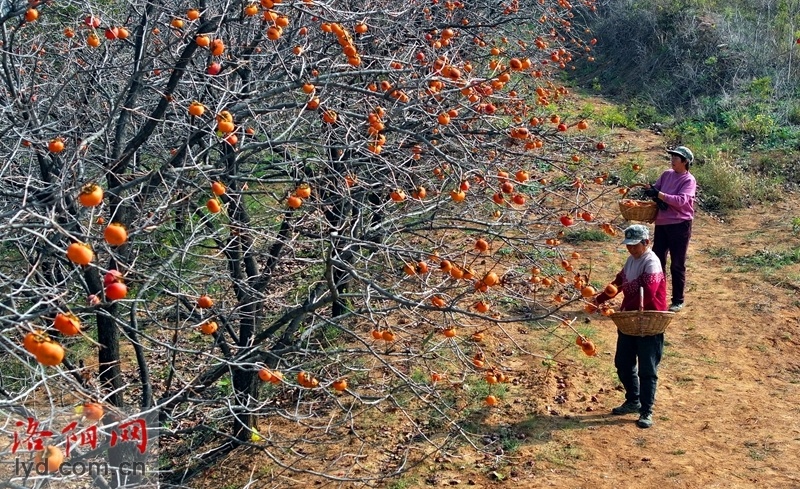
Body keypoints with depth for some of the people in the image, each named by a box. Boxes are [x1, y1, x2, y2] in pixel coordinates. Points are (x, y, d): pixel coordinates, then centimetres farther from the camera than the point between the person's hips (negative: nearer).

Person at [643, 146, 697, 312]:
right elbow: (655, 189, 7)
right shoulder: (667, 174, 8)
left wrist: (659, 194, -27)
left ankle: (678, 301, 14)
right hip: (661, 223, 6)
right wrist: (654, 195, -15)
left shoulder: (689, 180, -10)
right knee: (657, 261, 11)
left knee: (677, 265, 2)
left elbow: (681, 200, -23)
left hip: (680, 225, -6)